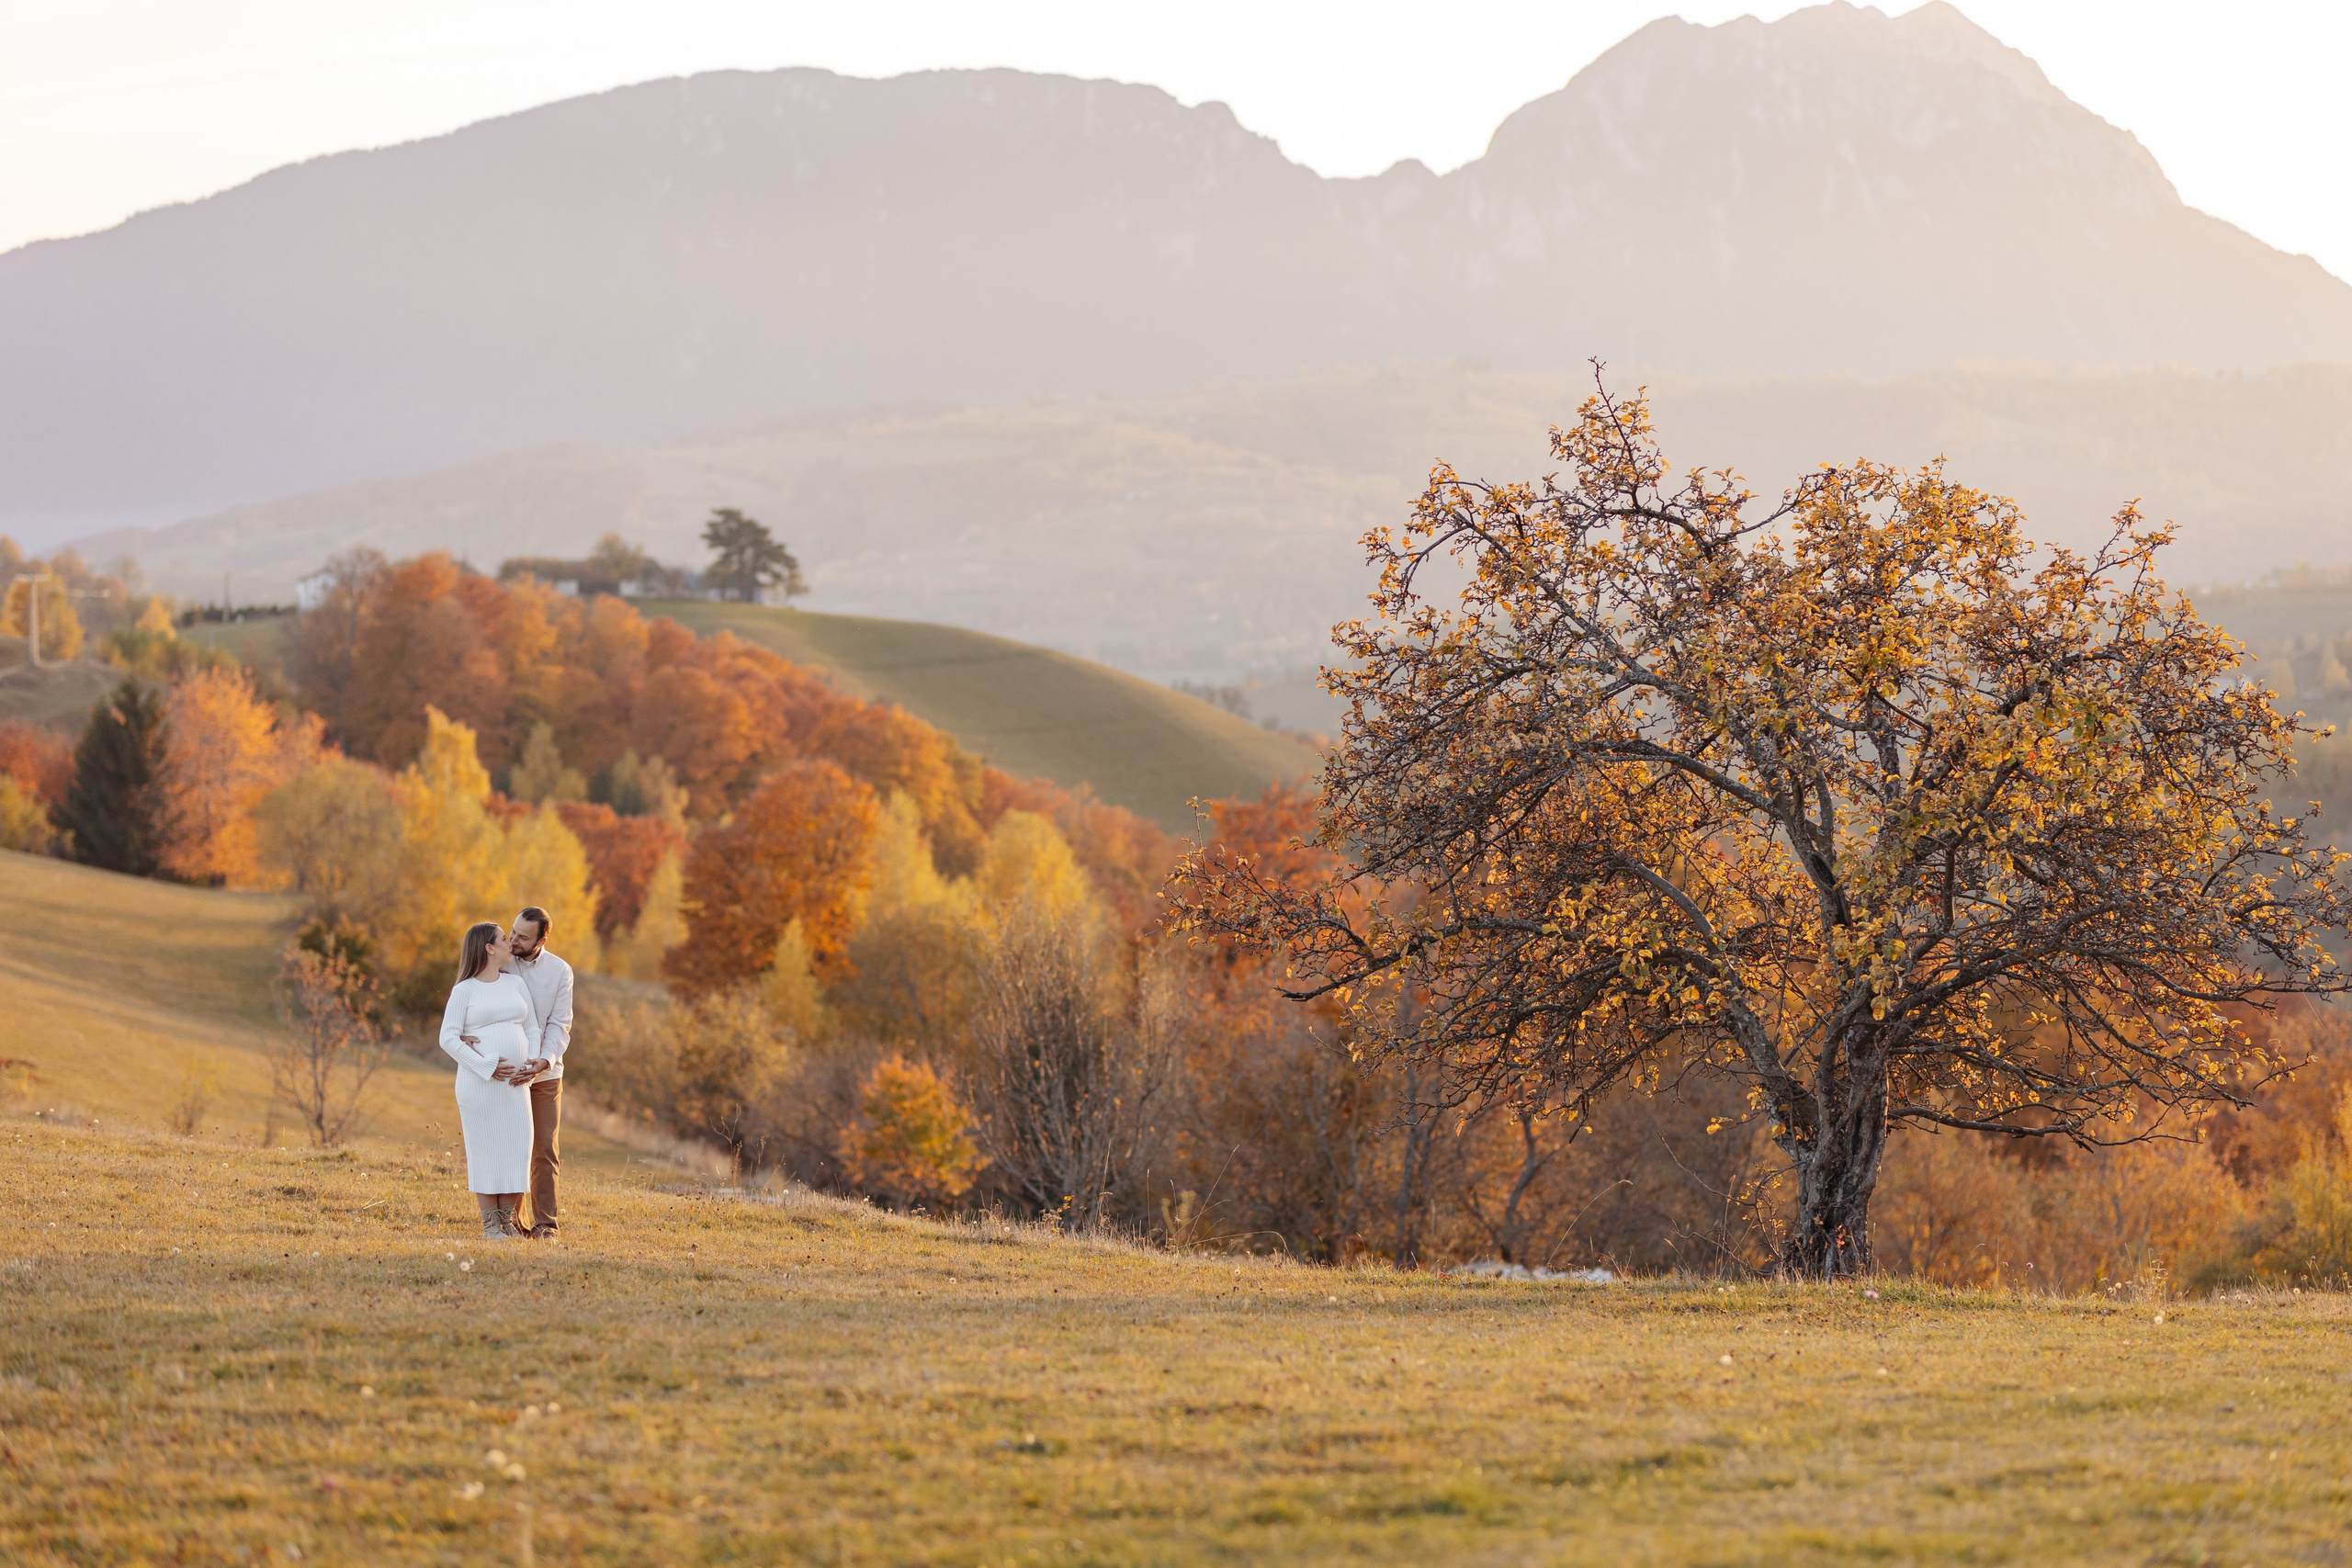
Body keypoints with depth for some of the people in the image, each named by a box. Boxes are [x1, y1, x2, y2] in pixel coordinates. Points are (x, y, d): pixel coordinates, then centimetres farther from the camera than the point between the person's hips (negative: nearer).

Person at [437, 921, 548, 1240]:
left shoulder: (516, 983, 13)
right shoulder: (464, 991, -1)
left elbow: (532, 1028, 15)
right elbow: (448, 1038, -6)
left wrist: (534, 1065, -3)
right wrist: (488, 1067, -14)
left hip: (515, 1082, 4)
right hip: (479, 1082, -4)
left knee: (517, 1148, 0)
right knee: (485, 1149, -2)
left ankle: (507, 1221, 8)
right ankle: (490, 1225, 4)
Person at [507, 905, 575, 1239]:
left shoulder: (560, 971, -2)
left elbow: (559, 1025, -4)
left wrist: (543, 1061, -21)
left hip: (546, 1075, 1)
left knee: (545, 1150, 1)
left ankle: (544, 1223, 5)